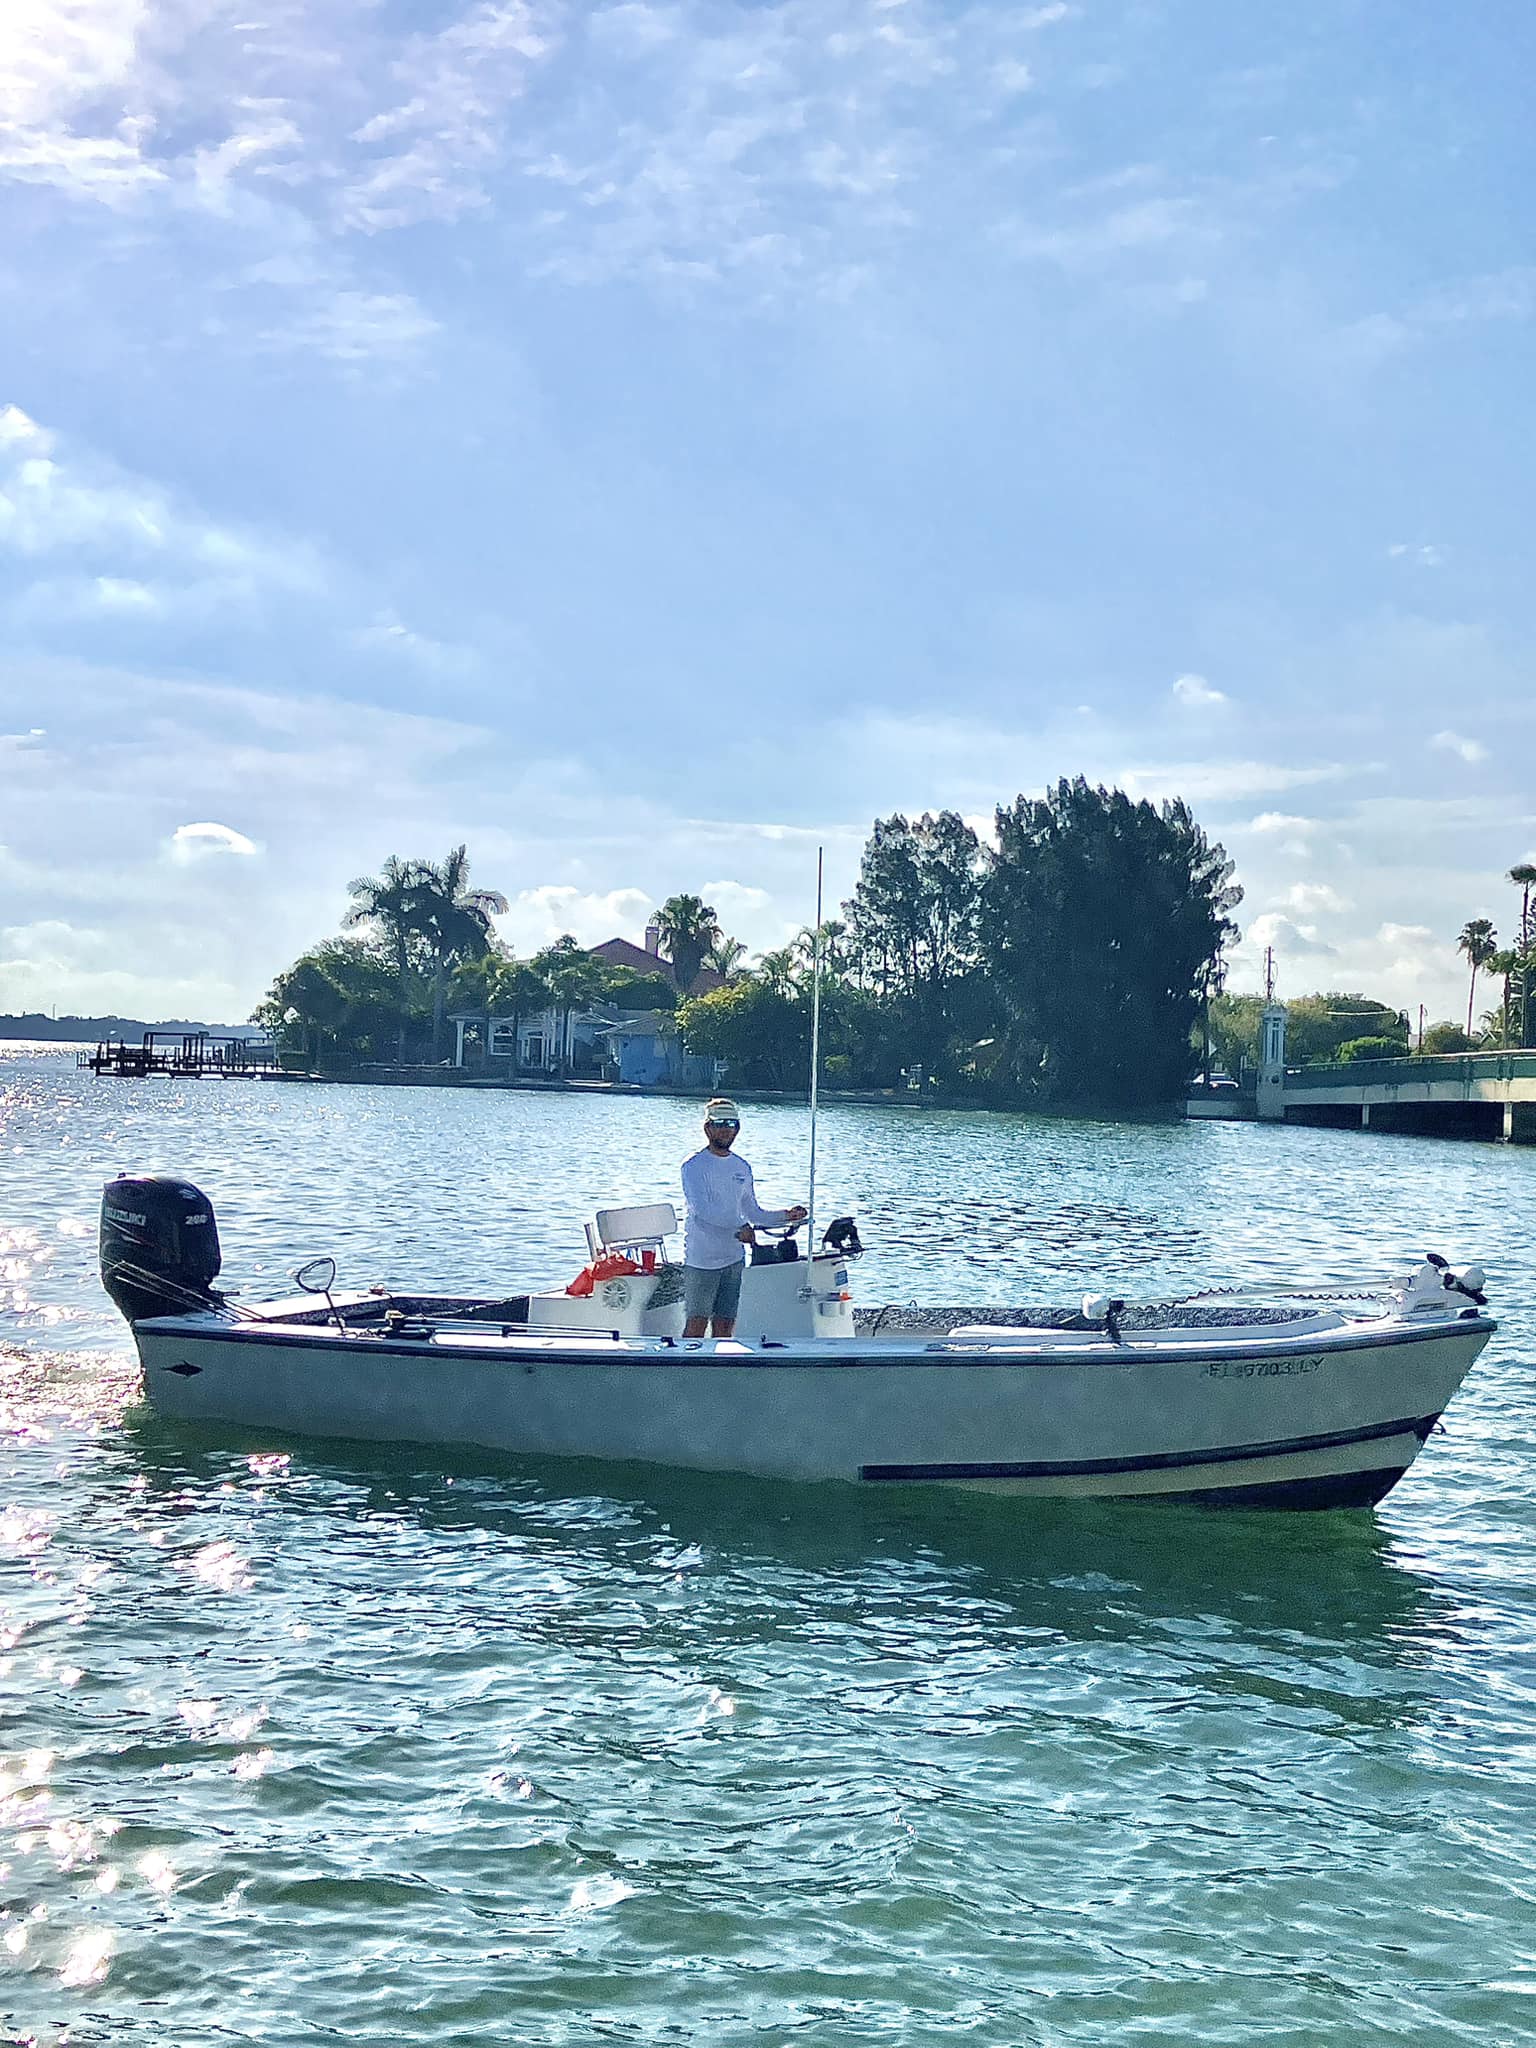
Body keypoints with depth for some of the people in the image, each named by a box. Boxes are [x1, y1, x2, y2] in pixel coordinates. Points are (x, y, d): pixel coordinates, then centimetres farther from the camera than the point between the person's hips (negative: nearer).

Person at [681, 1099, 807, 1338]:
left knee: (725, 1326, 7)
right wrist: (738, 1228, -25)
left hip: (733, 1258, 6)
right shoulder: (694, 1166, -6)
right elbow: (700, 1208, -18)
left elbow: (753, 1212, 21)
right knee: (696, 1323, -9)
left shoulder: (742, 1167, 15)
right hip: (701, 1258, -6)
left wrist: (786, 1215, 6)